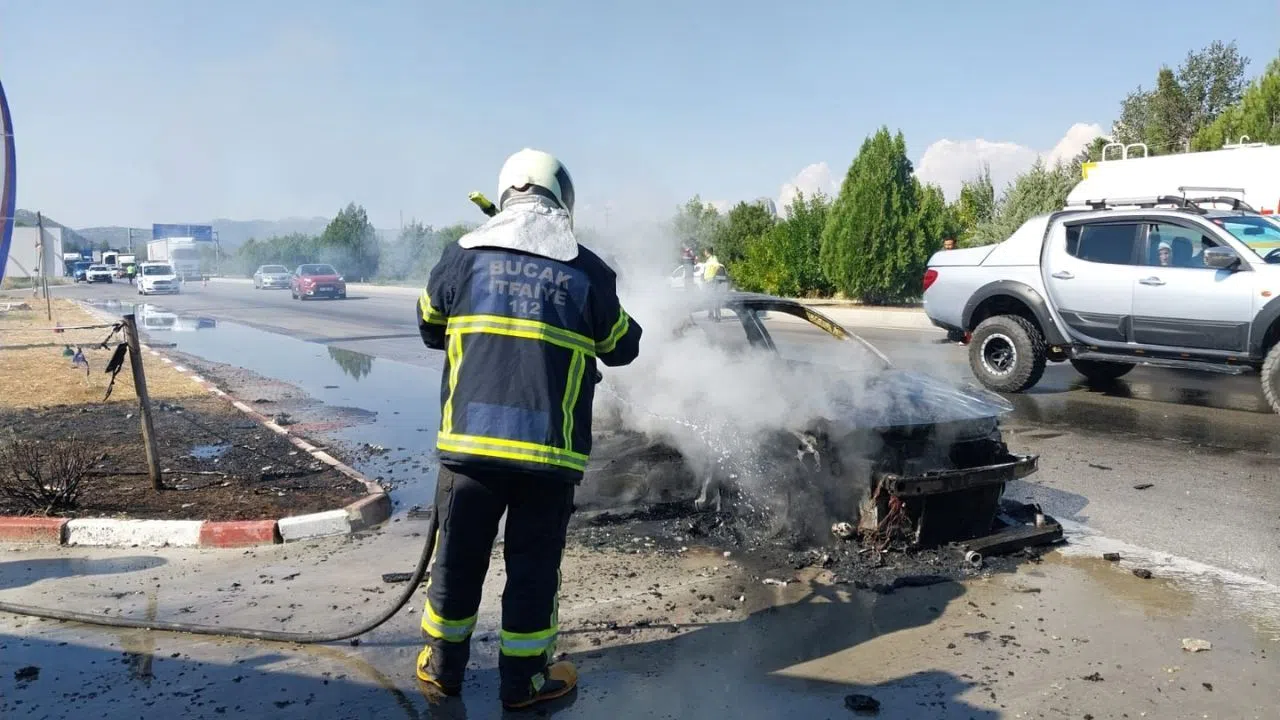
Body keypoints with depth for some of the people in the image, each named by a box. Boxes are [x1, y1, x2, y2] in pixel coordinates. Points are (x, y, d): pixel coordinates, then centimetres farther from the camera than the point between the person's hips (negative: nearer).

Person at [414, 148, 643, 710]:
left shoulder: (463, 255, 3)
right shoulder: (588, 271, 0)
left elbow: (430, 328, 17)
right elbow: (623, 348, 13)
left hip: (469, 441, 2)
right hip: (548, 450, -1)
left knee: (458, 558, 16)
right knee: (533, 566, 12)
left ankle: (442, 668, 32)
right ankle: (524, 679, 24)